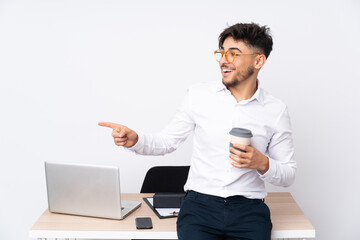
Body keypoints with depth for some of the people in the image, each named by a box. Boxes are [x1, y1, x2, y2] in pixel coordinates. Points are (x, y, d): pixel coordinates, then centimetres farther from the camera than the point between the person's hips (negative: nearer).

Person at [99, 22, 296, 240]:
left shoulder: (276, 111, 3)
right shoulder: (199, 95, 5)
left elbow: (288, 175, 9)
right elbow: (167, 142, 11)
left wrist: (262, 163, -12)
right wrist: (134, 140, -9)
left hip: (248, 209, 0)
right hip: (200, 204, 0)